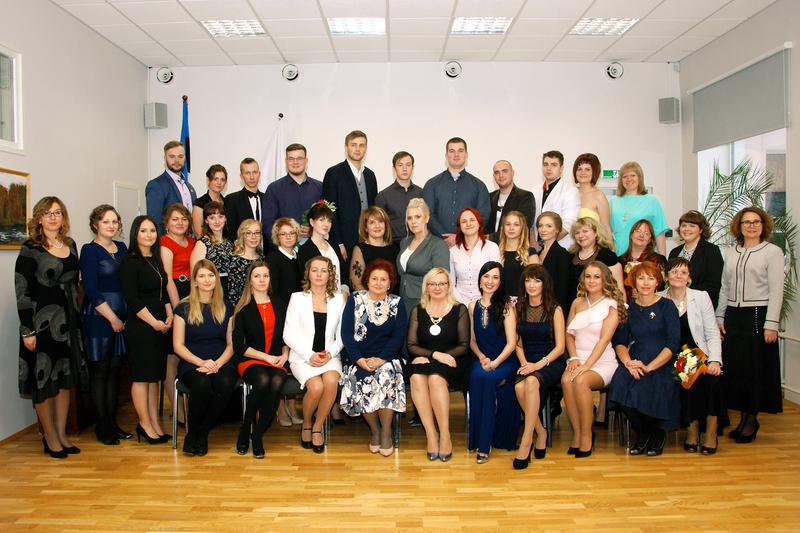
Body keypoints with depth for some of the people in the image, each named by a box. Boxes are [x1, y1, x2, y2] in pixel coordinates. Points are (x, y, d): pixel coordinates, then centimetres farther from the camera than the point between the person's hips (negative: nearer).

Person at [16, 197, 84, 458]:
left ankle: (62, 434, 23)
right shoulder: (30, 249, -9)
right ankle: (49, 437, 17)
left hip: (68, 320, 6)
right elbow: (22, 291, -12)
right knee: (44, 380, 3)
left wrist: (77, 318, 11)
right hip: (41, 321, -6)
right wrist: (27, 330, -15)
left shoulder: (70, 245, 8)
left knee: (66, 377, 11)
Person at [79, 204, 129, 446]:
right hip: (99, 318, -6)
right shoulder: (89, 250, -6)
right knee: (100, 371, 2)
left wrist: (127, 316, 5)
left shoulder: (121, 247, 12)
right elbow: (91, 290, -12)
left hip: (122, 317, 6)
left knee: (115, 370, 10)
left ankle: (112, 422, 18)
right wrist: (112, 318, -11)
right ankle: (102, 426, 11)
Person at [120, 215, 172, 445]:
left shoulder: (156, 259, 13)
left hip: (160, 325, 7)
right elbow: (132, 299, -14)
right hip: (140, 327, -7)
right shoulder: (130, 262, -9)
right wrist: (155, 322, -13)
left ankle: (154, 424, 18)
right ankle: (145, 424, 11)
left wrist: (169, 316, 3)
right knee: (141, 375, 1)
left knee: (155, 375, 11)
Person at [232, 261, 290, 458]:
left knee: (277, 382, -32)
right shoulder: (243, 309, 4)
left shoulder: (280, 305, 15)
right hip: (250, 361, -2)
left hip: (277, 361, 2)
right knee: (262, 381, -35)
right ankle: (245, 429, -14)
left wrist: (284, 355, -2)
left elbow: (286, 337, 18)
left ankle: (258, 434, -19)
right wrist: (266, 357, -10)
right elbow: (238, 346, -2)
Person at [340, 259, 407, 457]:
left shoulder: (396, 303, 8)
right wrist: (360, 360, -14)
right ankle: (374, 429, -5)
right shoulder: (355, 299, 6)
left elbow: (399, 336, -1)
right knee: (361, 380, -29)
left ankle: (386, 431, -11)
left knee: (386, 377, -30)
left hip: (387, 358, 0)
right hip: (360, 359, 0)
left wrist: (381, 359, -15)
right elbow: (346, 333, -1)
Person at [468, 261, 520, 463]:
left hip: (505, 360, -3)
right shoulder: (473, 306, 9)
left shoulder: (506, 308, -4)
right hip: (482, 359, 3)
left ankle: (484, 444, -21)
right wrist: (482, 358, -5)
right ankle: (480, 440, -19)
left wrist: (494, 364, -18)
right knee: (476, 377, -31)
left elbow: (511, 343, -7)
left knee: (483, 378, -32)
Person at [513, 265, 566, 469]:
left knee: (532, 381, -36)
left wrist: (539, 364, -17)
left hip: (551, 363, -3)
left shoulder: (554, 309, 0)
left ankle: (526, 441, -30)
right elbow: (518, 343, 11)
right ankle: (541, 432, -10)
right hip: (528, 363, 3)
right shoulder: (519, 309, 11)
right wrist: (524, 363, -8)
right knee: (519, 386, -32)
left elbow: (560, 346, -4)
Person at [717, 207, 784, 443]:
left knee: (756, 368, 1)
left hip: (758, 315, -4)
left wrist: (771, 324, -13)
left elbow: (776, 290, -7)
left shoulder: (772, 251, -1)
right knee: (734, 367, 5)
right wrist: (719, 318, 7)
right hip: (733, 317, 5)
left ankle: (752, 419, 14)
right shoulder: (730, 253, 13)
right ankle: (743, 417, 17)